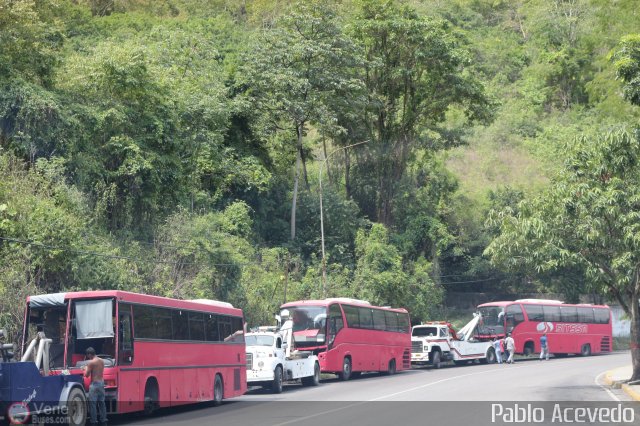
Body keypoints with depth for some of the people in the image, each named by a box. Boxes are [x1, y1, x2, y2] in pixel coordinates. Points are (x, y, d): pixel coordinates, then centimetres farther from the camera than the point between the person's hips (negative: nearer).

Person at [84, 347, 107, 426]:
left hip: (94, 384, -8)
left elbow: (86, 375, -10)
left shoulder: (91, 362, -13)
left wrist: (86, 368, 8)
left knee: (93, 403, -3)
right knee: (102, 402, 12)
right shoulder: (102, 361, 10)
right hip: (102, 382, 8)